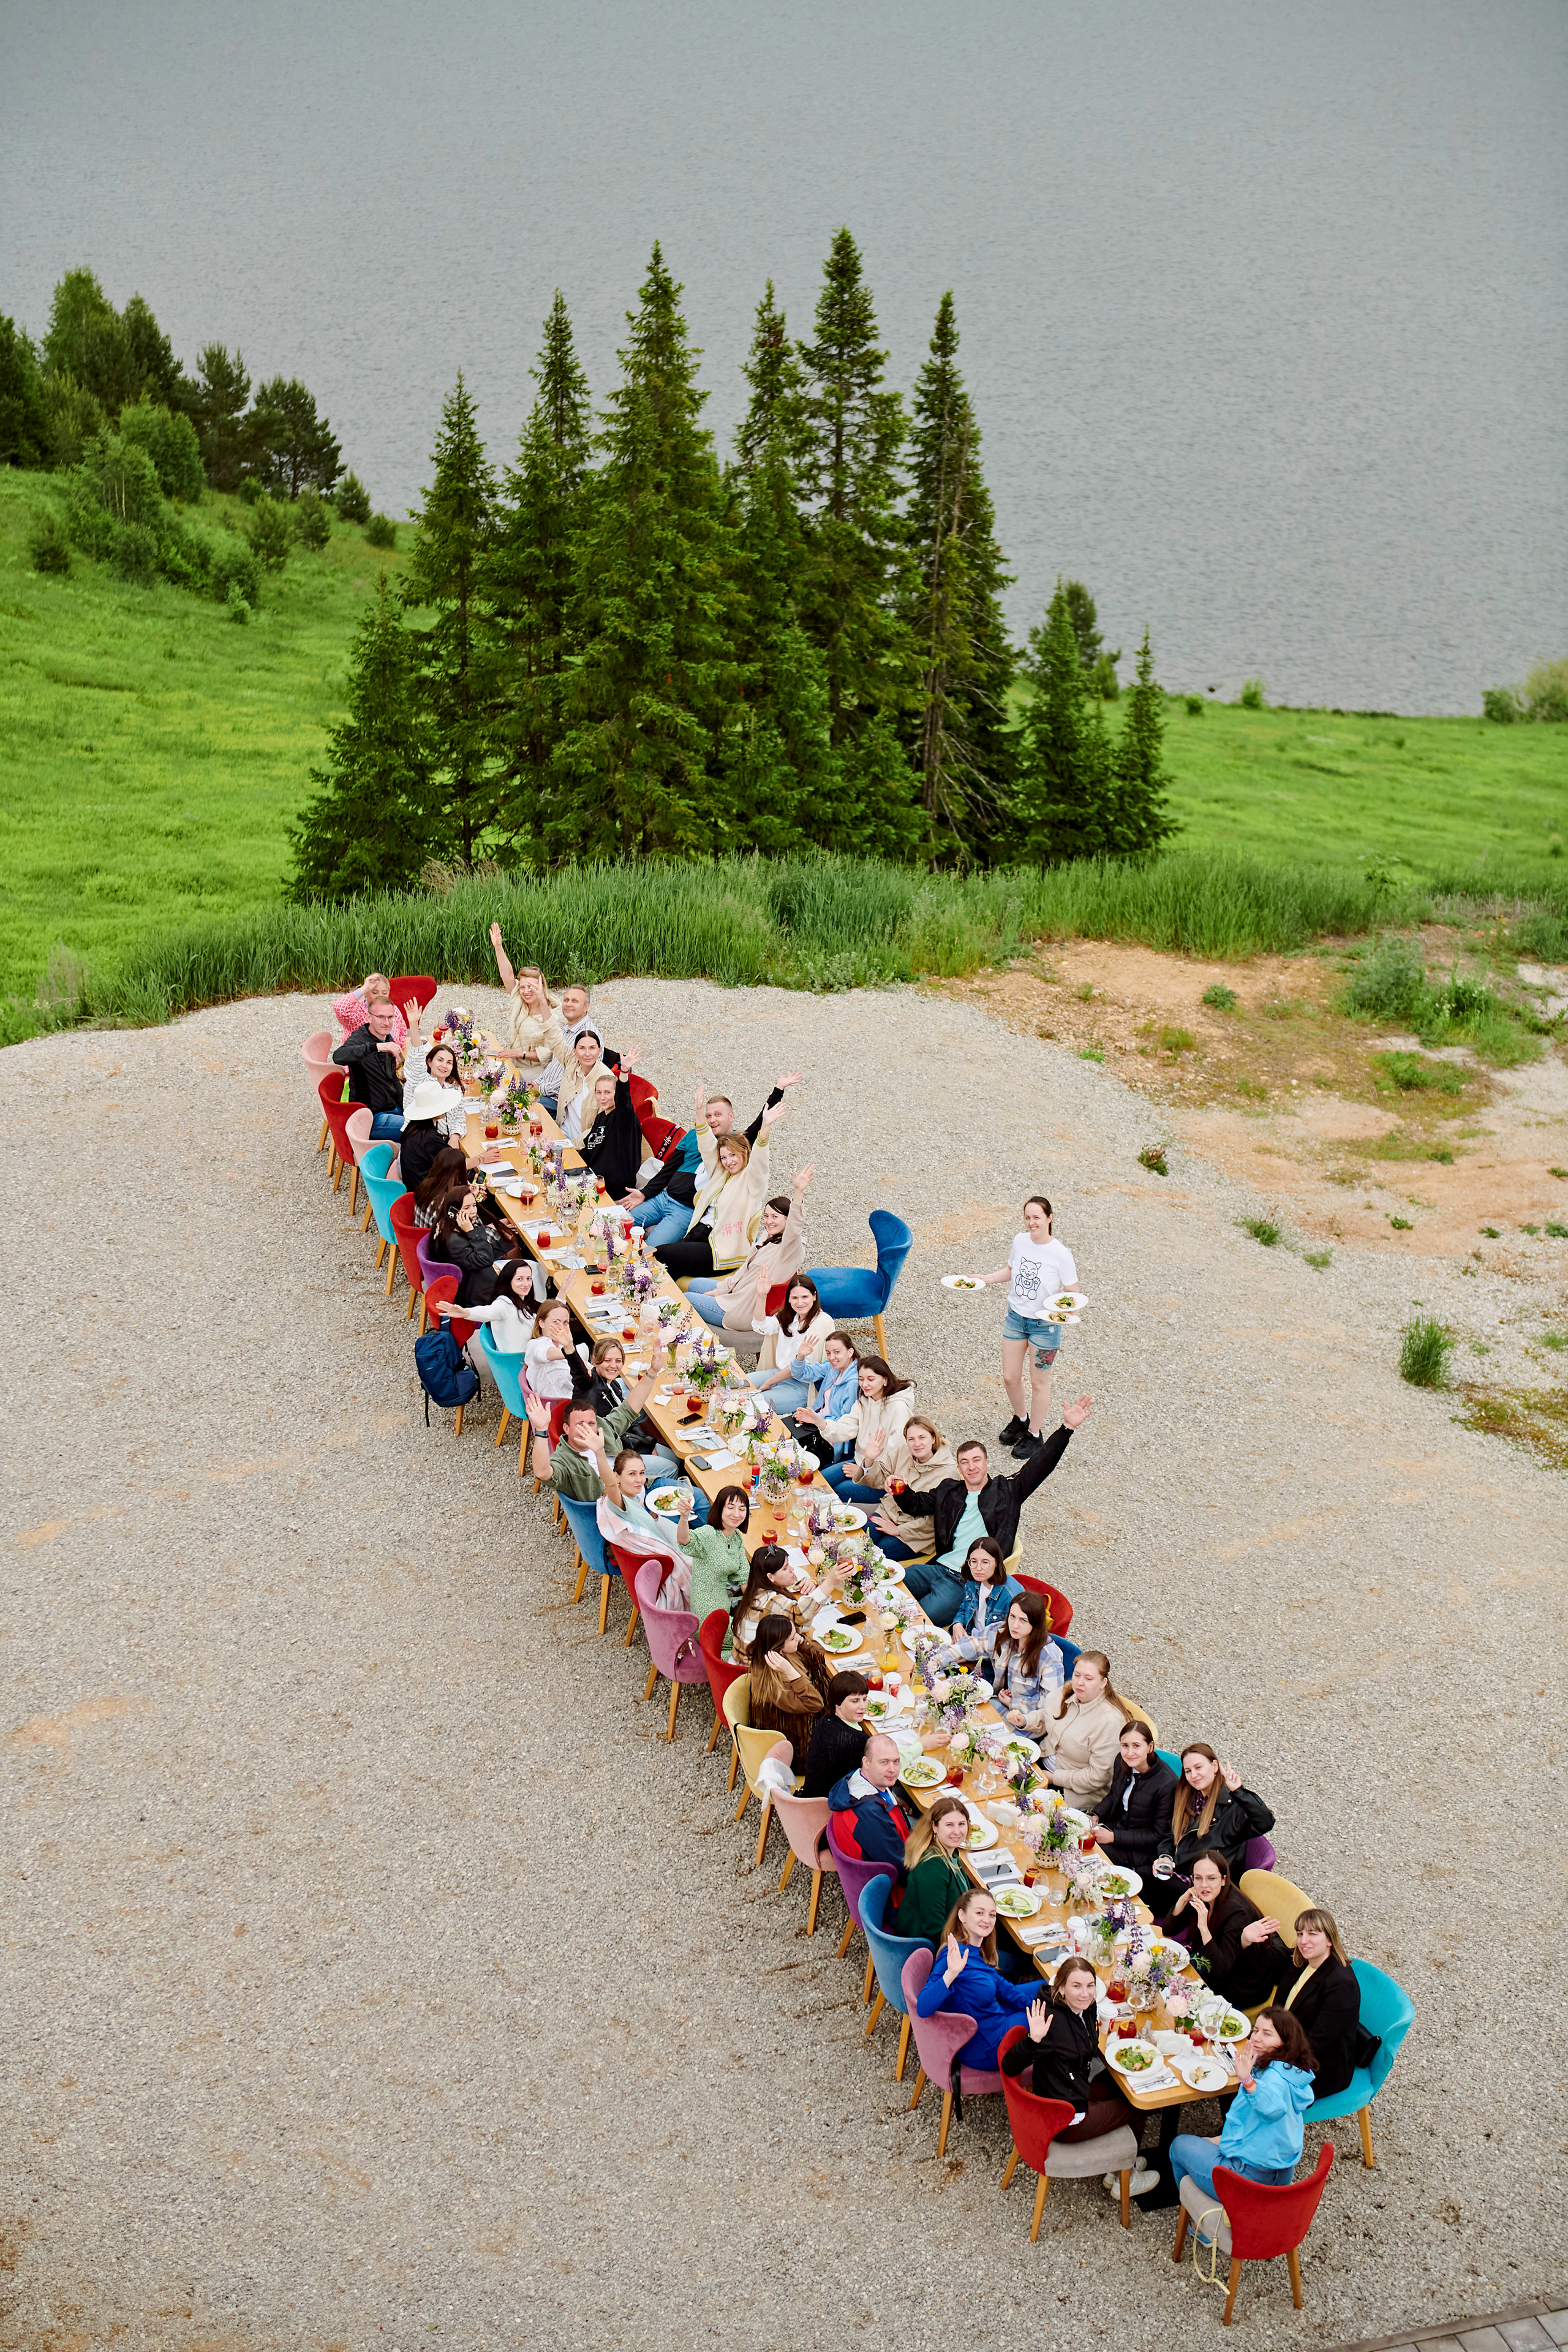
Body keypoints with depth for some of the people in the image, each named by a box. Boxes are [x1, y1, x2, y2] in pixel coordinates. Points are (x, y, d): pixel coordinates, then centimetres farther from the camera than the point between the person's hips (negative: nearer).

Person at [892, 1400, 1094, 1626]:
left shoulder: (1006, 1491, 7)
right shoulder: (948, 1491, 20)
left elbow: (1040, 1465, 0)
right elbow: (916, 1505, 31)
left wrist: (1067, 1428, -10)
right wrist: (901, 1490, 7)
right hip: (939, 1566, 5)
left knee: (923, 1617, -25)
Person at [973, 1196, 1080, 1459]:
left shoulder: (1060, 1254, -20)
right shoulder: (1020, 1241, -6)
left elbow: (1073, 1293, -14)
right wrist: (986, 1278, 0)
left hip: (1044, 1324, -5)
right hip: (1016, 1317, 5)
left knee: (1039, 1382, 10)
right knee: (1010, 1377, 14)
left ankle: (1035, 1435, 28)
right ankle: (1020, 1419, 42)